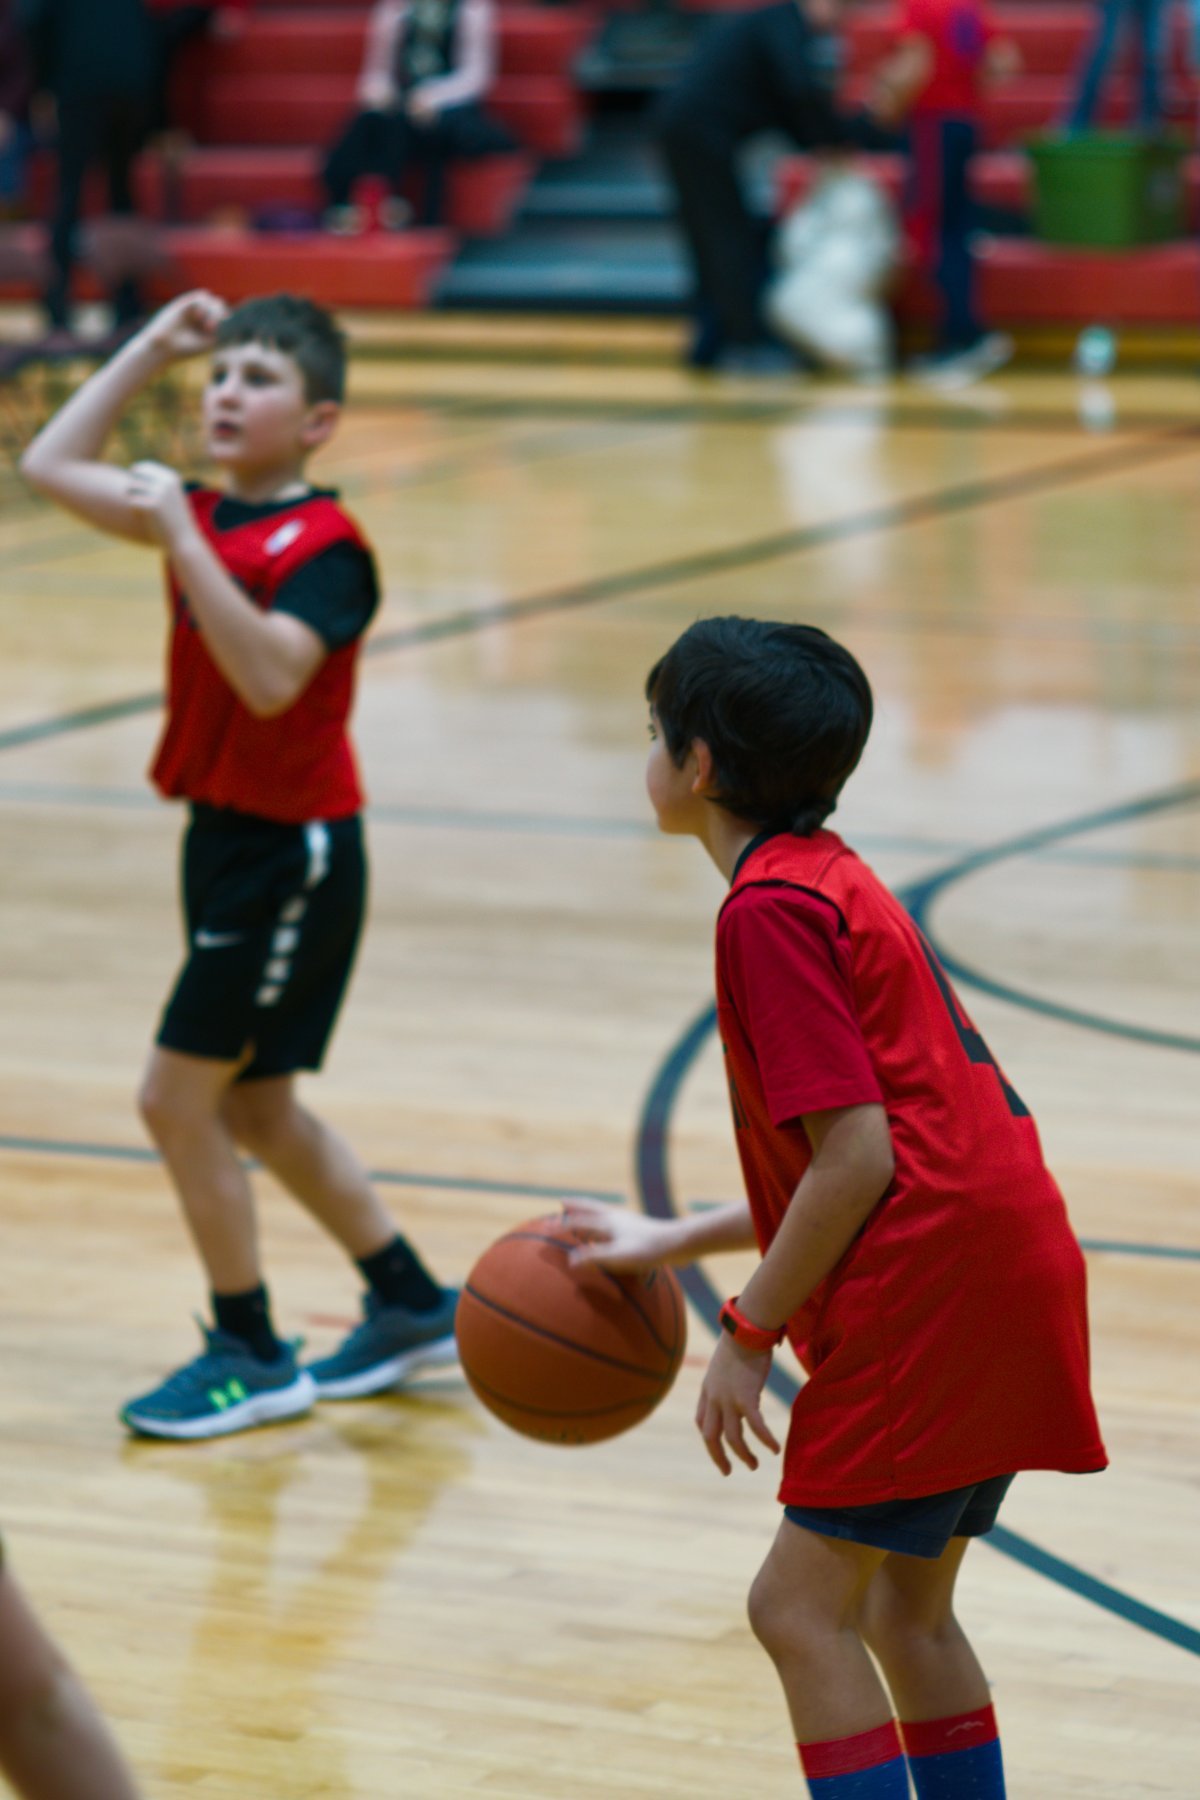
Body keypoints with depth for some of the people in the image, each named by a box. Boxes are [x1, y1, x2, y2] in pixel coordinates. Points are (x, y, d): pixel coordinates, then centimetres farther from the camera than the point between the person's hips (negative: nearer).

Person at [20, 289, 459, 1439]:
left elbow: (269, 677, -32)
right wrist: (154, 347, 6)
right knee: (251, 1105, 17)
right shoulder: (209, 516, 6)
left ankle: (251, 1355, 7)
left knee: (177, 1096, -6)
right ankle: (412, 1305, 31)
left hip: (292, 853, -9)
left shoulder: (323, 545, -17)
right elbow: (49, 466, 10)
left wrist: (183, 542, -34)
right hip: (225, 835, 9)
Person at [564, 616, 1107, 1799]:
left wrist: (749, 1333, -10)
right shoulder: (833, 883, 18)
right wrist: (670, 1245, 20)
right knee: (906, 1608, 18)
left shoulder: (770, 911, -12)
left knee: (802, 1609, -5)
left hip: (931, 1296, -10)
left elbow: (856, 1158, -19)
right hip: (1001, 1282, 10)